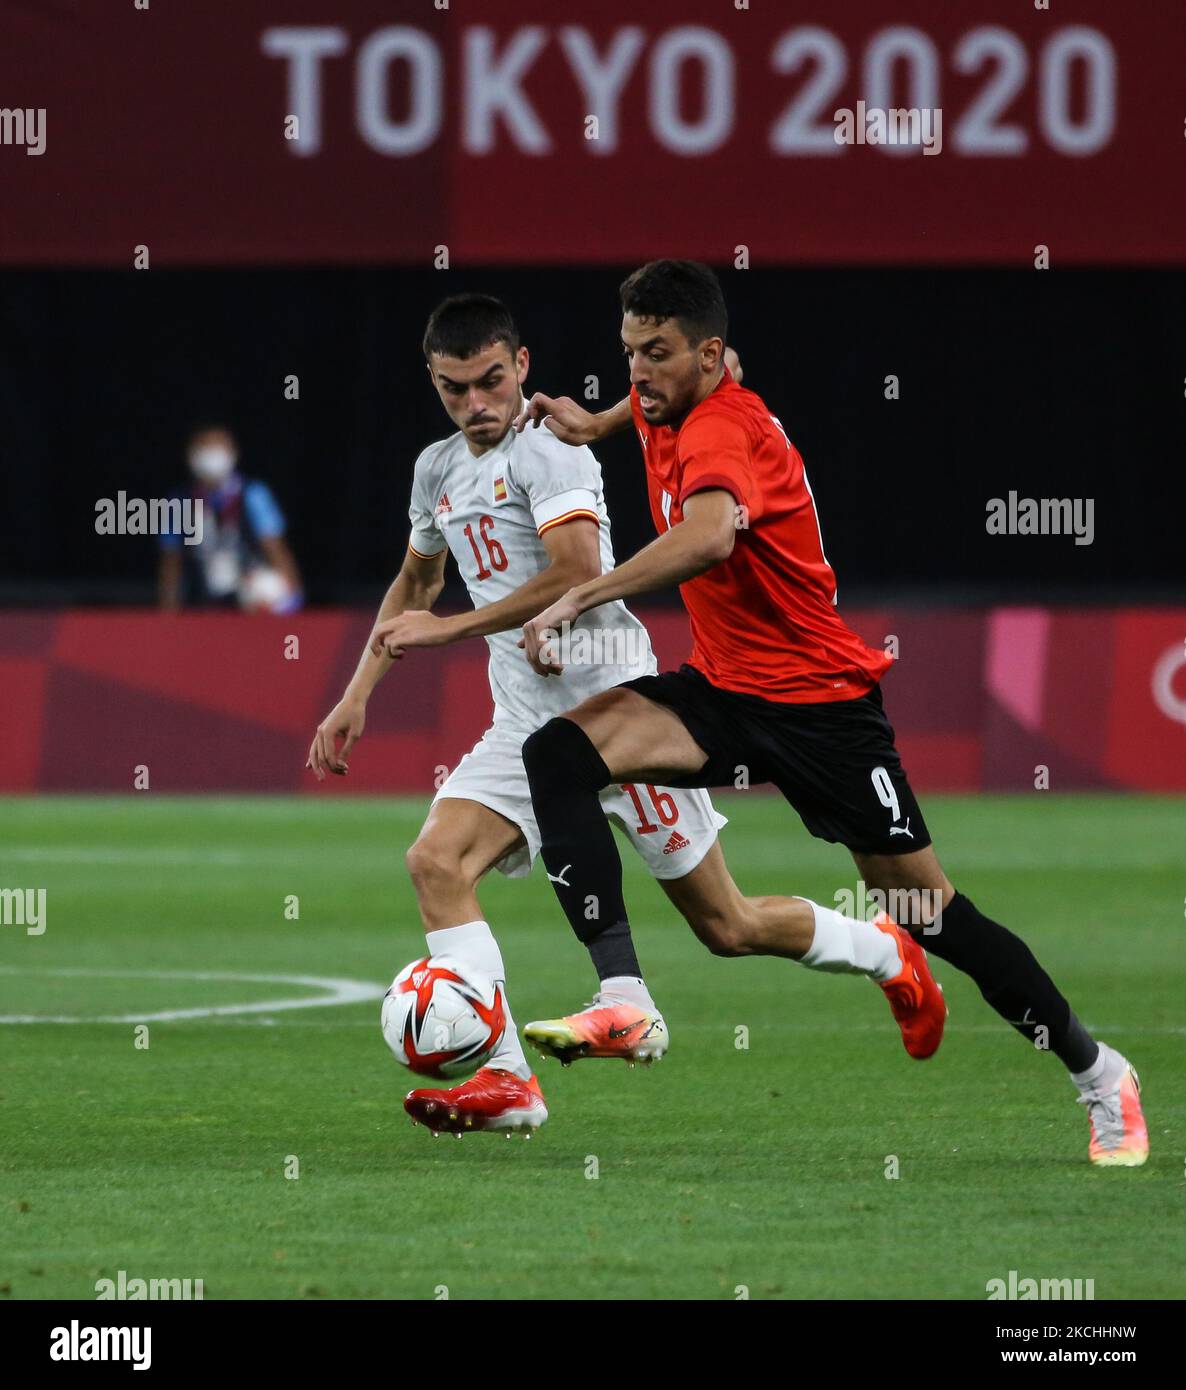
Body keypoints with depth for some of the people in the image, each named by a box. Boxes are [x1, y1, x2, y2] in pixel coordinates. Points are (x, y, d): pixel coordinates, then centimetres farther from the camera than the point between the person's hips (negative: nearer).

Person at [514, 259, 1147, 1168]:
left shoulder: (723, 429, -24)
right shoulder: (669, 405, 2)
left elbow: (709, 536, -46)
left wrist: (578, 601, -48)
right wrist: (596, 425, 14)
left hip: (818, 699, -8)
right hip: (723, 686, 8)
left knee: (929, 909, -2)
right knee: (561, 753, -18)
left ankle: (1097, 1074, 16)